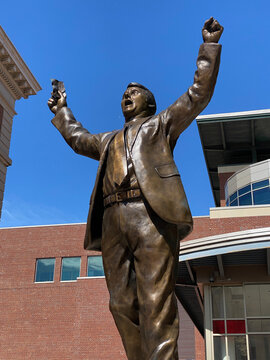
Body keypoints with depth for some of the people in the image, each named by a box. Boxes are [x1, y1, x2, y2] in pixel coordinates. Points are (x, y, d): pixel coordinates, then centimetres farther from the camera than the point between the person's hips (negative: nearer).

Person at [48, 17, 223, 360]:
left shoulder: (161, 124, 24)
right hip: (112, 219, 6)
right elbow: (78, 137, 53)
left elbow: (198, 93, 19)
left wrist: (209, 45, 18)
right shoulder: (109, 140, 37)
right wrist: (62, 110, 60)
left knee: (155, 303, -15)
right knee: (123, 305, -2)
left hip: (150, 212, -5)